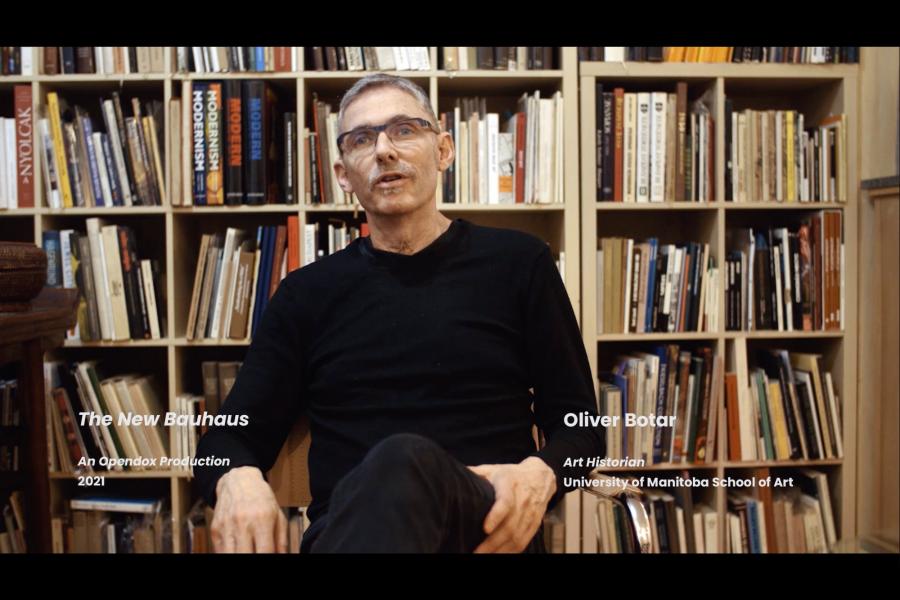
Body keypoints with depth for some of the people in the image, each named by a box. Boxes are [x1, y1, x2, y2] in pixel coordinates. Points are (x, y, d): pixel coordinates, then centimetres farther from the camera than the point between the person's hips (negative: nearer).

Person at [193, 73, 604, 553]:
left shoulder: (518, 263, 8)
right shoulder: (307, 292, 12)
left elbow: (578, 422, 8)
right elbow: (232, 434, 10)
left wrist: (539, 475, -16)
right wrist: (238, 478, -16)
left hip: (488, 523, 1)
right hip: (346, 526, 0)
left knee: (407, 461, -36)